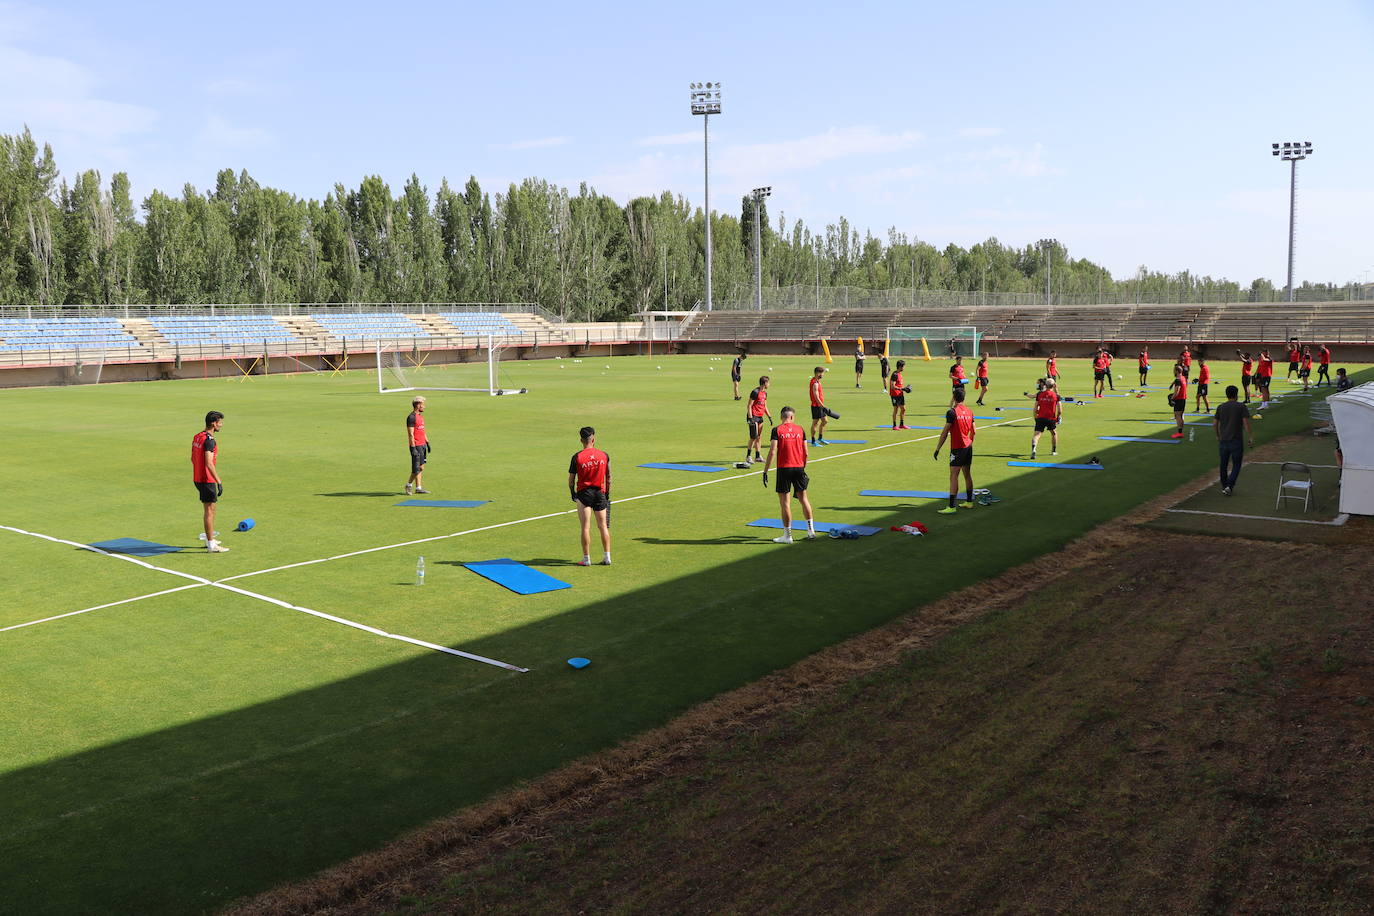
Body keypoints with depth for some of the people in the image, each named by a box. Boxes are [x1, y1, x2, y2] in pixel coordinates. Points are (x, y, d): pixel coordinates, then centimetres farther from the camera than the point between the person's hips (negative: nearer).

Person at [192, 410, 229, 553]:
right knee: (210, 510, -5)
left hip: (198, 478, 10)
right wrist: (219, 481, -26)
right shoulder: (209, 440, -20)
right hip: (207, 480, -10)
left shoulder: (196, 437, 10)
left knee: (209, 508, 19)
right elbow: (209, 463, -27)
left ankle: (209, 540, 28)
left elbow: (192, 458, 19)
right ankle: (211, 545, -1)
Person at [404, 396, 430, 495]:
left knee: (421, 467, 9)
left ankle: (418, 488, 13)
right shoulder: (411, 417, -14)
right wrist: (413, 448, -21)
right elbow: (410, 434, -18)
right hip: (416, 446, -9)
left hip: (422, 445, 9)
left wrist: (427, 442, 22)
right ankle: (409, 485, 10)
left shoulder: (420, 416, 15)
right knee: (417, 468, -7)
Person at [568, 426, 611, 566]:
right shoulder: (604, 455, 0)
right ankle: (607, 557, 11)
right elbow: (609, 477, 6)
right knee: (603, 526, 9)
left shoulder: (577, 457, -8)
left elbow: (571, 479, -4)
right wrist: (607, 494, 15)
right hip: (600, 493, 2)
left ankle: (586, 558, 4)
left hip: (584, 493, -2)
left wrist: (572, 493, 11)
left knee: (585, 527, 2)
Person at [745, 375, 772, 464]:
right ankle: (748, 456, -4)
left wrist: (770, 417, 19)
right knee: (754, 437, -10)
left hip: (760, 417, 8)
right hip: (753, 416, -8)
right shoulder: (755, 392, -13)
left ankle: (757, 456, 17)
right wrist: (750, 418, -20)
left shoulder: (765, 393, 13)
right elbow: (749, 406, -14)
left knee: (759, 437, 10)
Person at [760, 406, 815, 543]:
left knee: (785, 502, 1)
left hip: (784, 468, -3)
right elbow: (805, 453, 8)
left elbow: (772, 452, -11)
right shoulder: (800, 430, 6)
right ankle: (811, 530, 18)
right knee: (803, 498, 15)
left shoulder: (777, 430, -4)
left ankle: (787, 536, 4)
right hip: (799, 468, 4)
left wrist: (765, 471, -7)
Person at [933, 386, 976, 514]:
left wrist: (937, 449, -8)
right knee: (967, 475, 17)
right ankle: (969, 502, 28)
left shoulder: (952, 412, -13)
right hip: (968, 447, 8)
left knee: (953, 476, -10)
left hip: (957, 449, -7)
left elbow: (945, 432, -14)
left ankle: (952, 507, -15)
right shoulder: (969, 412, 8)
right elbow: (973, 431, 15)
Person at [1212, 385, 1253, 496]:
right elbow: (1246, 424, -12)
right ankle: (1229, 486, -10)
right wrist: (1251, 438, -5)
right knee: (1236, 466, 6)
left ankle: (1224, 486, 26)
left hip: (1223, 441, 3)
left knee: (1224, 465, 16)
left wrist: (1218, 436, 20)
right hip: (1236, 442, -3)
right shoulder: (1242, 407, -6)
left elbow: (1214, 424, 5)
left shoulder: (1220, 407, 3)